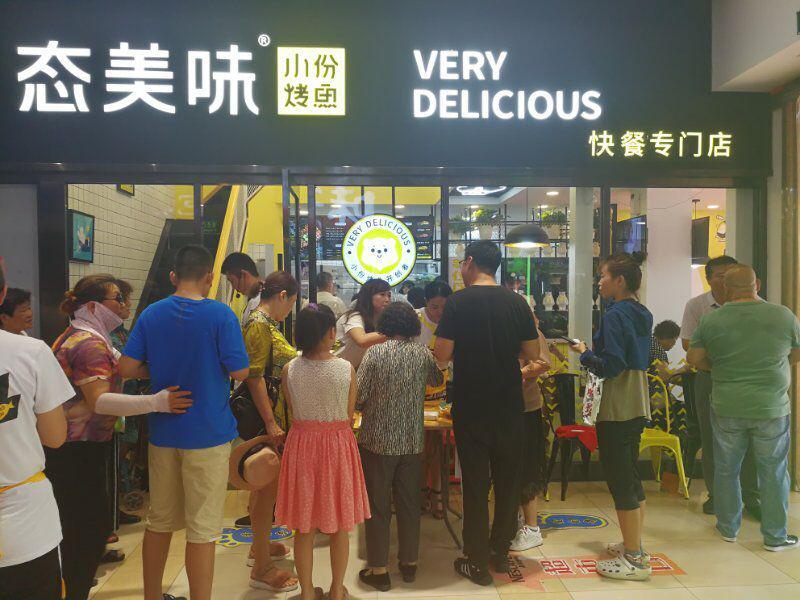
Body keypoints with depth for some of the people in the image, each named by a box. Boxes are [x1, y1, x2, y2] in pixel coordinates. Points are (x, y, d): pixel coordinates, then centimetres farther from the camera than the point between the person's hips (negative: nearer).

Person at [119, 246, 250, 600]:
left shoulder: (150, 314, 1)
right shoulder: (220, 315, -12)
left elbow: (127, 368, -2)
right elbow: (240, 372, -13)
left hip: (162, 433, 5)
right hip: (207, 435, -5)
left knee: (159, 522, 19)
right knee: (202, 529, 4)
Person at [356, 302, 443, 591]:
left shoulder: (375, 353, -12)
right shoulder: (423, 354, -1)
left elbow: (358, 396, -14)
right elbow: (437, 380, 19)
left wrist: (364, 408, 8)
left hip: (377, 440, -3)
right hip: (412, 442, 3)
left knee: (377, 505, 8)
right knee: (409, 503, 16)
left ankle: (379, 570, 16)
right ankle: (409, 562, 29)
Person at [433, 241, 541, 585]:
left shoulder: (459, 301, -11)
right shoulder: (517, 302, -2)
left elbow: (442, 355, -13)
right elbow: (533, 353, 3)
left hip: (471, 407, -3)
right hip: (510, 405, 3)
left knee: (475, 482, 6)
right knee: (507, 479, 16)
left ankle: (477, 562, 16)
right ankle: (500, 552, 30)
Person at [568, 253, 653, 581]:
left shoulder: (615, 315, -16)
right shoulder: (642, 314, 12)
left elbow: (610, 366, -21)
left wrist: (585, 353, -6)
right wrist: (592, 350, 15)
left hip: (617, 409, -10)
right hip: (638, 406, 10)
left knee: (619, 480, -2)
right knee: (631, 475, 18)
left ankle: (633, 559, 5)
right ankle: (635, 546, 30)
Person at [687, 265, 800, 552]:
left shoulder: (711, 320, -8)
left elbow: (694, 358, -2)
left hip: (727, 409, 0)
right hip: (772, 409, 0)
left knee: (726, 470, 15)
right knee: (773, 473, 13)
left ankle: (728, 528, 27)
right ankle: (775, 536, 22)